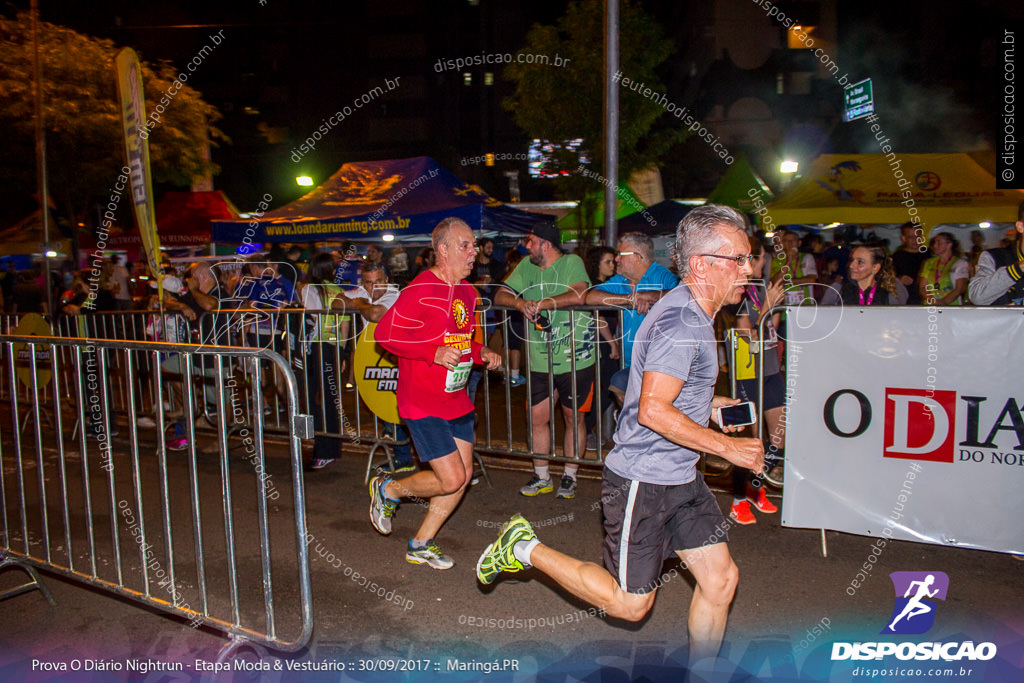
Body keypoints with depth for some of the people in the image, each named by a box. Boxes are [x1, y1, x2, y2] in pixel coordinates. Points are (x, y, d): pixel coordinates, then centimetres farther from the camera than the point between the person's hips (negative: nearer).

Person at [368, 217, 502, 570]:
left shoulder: (467, 291, 10)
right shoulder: (421, 290, -17)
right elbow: (385, 333, -18)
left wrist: (482, 352, 3)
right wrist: (434, 352, -26)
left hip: (457, 399, 9)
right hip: (423, 403, -9)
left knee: (464, 476, 9)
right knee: (451, 479, -8)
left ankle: (421, 545, 26)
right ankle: (388, 489, 20)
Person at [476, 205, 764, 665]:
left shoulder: (693, 315, 11)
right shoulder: (681, 322, -22)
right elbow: (653, 411, -30)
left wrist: (705, 402, 14)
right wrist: (727, 446, -22)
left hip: (681, 479, 10)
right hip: (642, 481, -10)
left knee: (721, 580, 11)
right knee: (628, 604, 4)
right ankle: (526, 549, 16)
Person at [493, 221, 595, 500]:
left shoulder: (572, 262, -9)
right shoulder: (527, 266, 7)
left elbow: (579, 295, -27)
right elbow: (500, 296, 4)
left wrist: (541, 304, -27)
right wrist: (520, 302, -17)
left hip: (575, 360, -5)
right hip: (540, 361, 5)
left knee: (574, 419, 9)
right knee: (538, 419, 8)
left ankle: (569, 477, 26)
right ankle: (542, 477, 25)